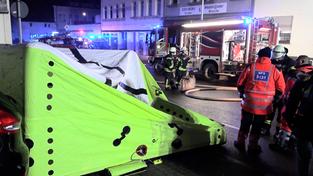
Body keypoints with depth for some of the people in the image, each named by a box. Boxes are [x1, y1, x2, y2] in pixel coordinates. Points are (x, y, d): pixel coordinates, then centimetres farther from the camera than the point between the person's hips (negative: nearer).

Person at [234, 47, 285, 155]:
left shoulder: (250, 67, -5)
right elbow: (281, 89, -1)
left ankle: (240, 144, 30)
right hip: (264, 105, 0)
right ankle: (252, 147, 26)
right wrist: (274, 98, 16)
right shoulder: (275, 70, -6)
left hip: (249, 102, 0)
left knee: (245, 124, 18)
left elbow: (240, 84, 1)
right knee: (257, 127, 15)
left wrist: (242, 93, 19)